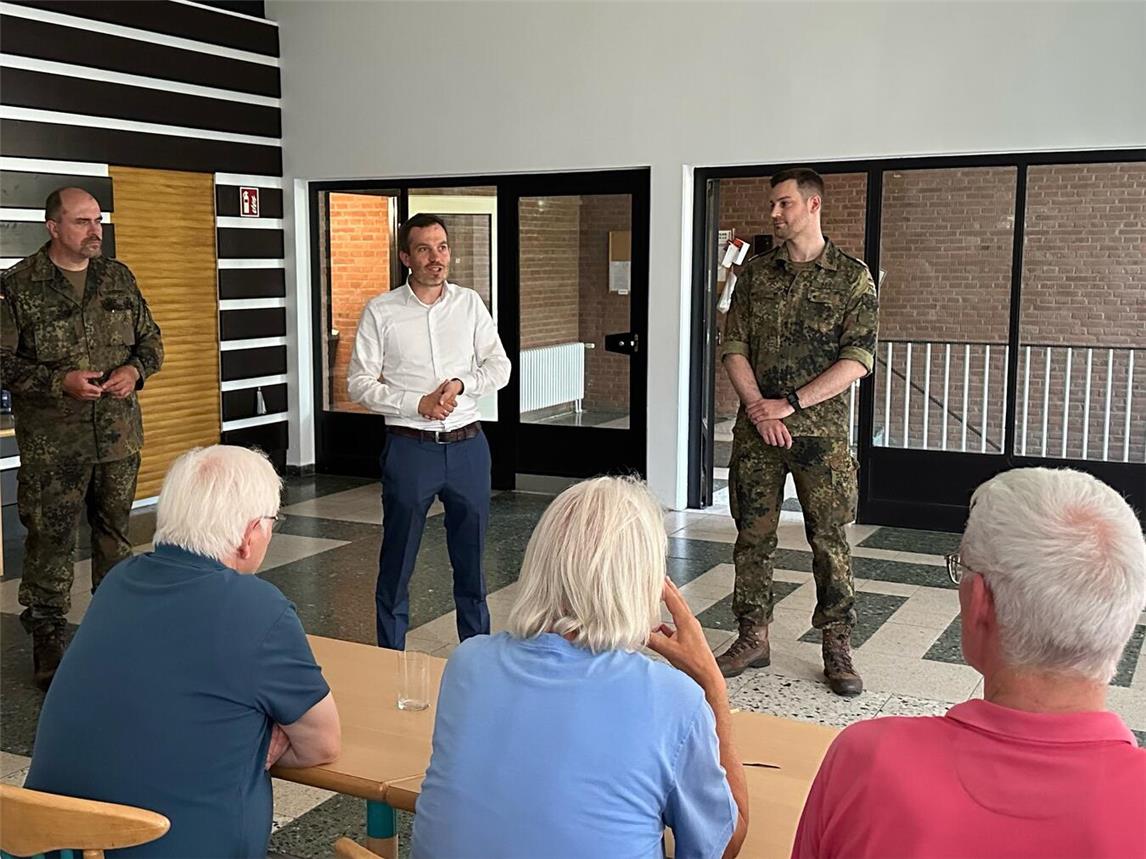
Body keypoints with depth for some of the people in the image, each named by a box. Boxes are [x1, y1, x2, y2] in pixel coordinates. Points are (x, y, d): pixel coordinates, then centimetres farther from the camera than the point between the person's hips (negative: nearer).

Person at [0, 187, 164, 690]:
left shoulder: (119, 278, 8)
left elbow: (151, 340, 14)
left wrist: (136, 370, -6)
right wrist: (60, 381, -20)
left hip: (119, 435, 4)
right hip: (51, 442, -4)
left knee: (116, 533, 15)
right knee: (50, 539, 1)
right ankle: (47, 638, 14)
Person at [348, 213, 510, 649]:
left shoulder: (470, 304, 5)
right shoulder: (380, 311, -4)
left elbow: (499, 366, 6)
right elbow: (359, 383, -5)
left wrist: (461, 384, -13)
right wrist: (418, 404, -15)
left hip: (467, 444, 3)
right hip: (410, 447, -3)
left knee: (471, 556, 13)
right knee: (397, 560, 6)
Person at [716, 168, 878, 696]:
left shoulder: (852, 277, -1)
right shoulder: (755, 272, 10)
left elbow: (857, 360, -8)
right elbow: (734, 346, 7)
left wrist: (789, 404, -14)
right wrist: (758, 406, -9)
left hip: (820, 429, -3)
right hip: (756, 428, 3)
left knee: (829, 538, 1)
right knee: (753, 534, 7)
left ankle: (837, 647, 13)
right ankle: (753, 638, 19)